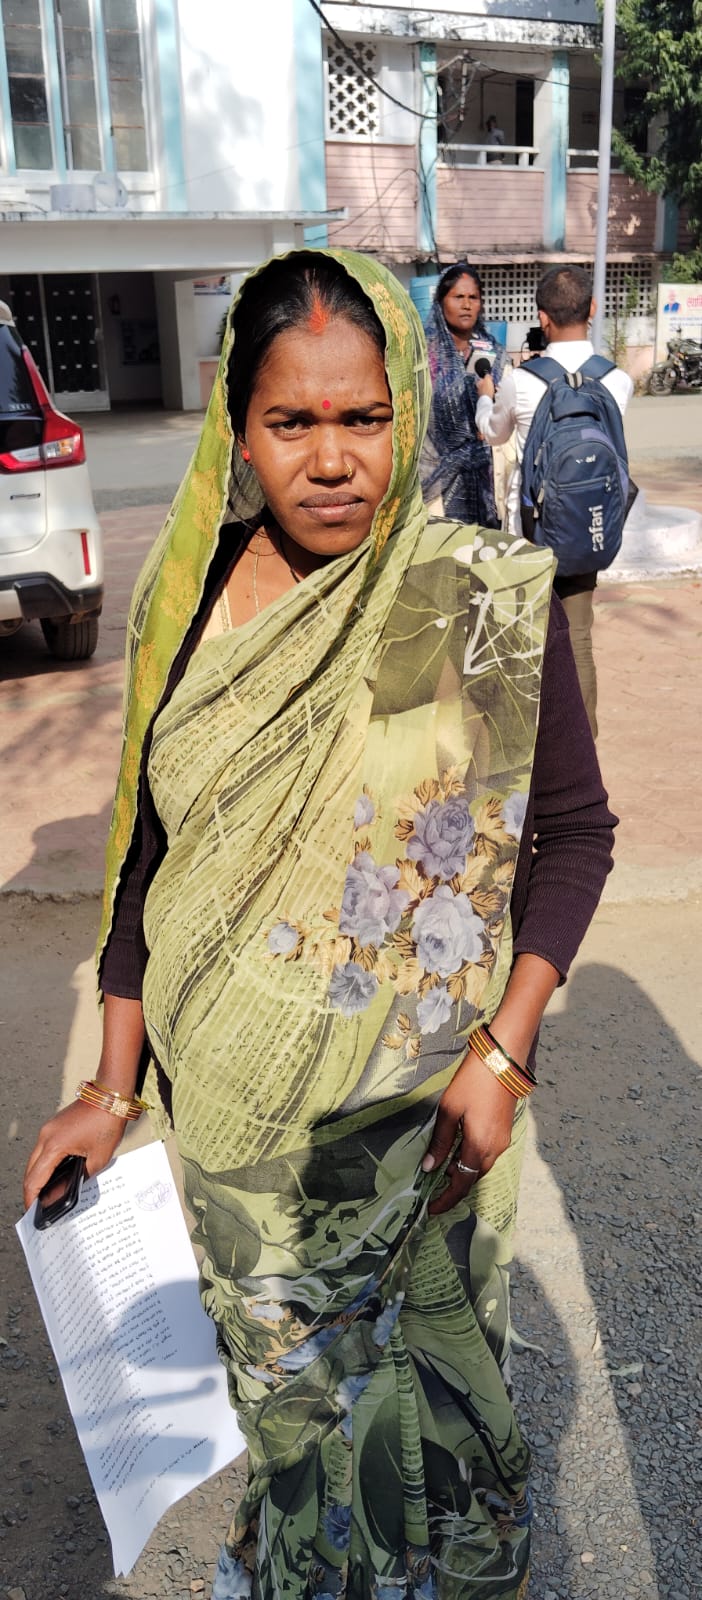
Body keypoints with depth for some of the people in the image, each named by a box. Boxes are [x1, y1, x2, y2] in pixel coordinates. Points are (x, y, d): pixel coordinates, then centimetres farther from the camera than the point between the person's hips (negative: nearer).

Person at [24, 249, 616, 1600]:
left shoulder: (487, 601, -15)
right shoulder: (188, 603, -6)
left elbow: (574, 829, -7)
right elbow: (148, 850, 1)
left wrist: (503, 1053, -16)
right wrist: (115, 1084, 2)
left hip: (414, 1108, -2)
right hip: (230, 1104, 3)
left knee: (416, 1373, 20)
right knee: (279, 1369, 25)